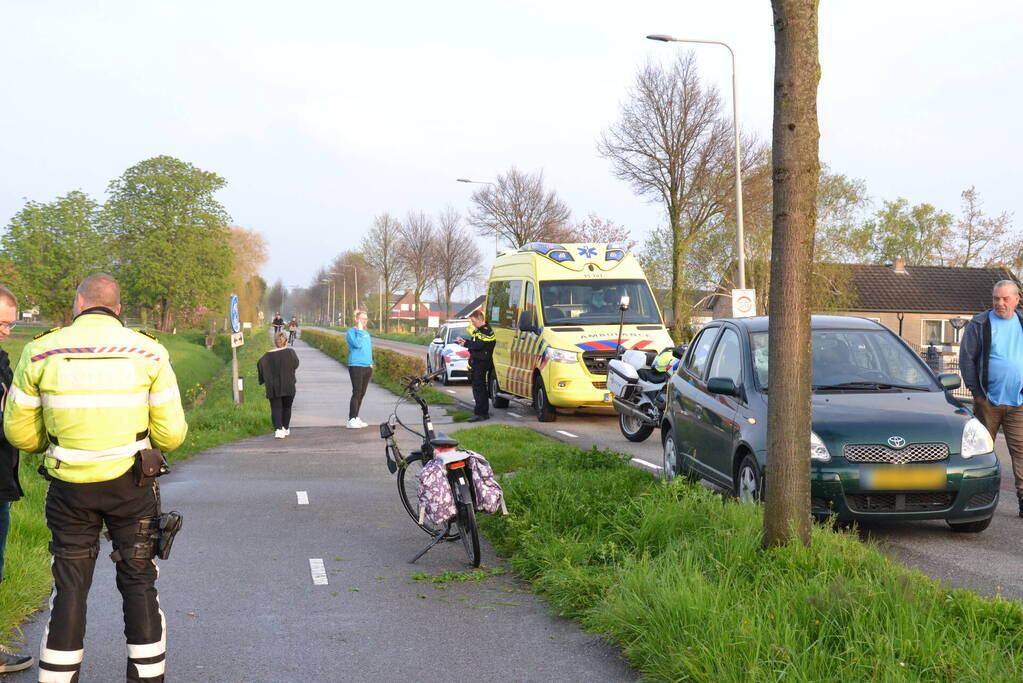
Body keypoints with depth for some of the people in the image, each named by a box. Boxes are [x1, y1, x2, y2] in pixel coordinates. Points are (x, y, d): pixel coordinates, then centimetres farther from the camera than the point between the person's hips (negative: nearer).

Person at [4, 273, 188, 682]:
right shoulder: (148, 352, -5)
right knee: (138, 581, 12)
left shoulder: (40, 352, -5)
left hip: (69, 488, 0)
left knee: (69, 587, 11)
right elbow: (171, 434, -4)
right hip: (132, 485, 0)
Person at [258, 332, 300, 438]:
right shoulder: (290, 352, -5)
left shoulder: (269, 355, -1)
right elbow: (296, 364, -7)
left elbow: (260, 363, -13)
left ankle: (278, 429, -18)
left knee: (276, 408, 0)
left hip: (273, 387, 0)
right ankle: (285, 429, 28)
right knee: (287, 407, 17)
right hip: (288, 386, 0)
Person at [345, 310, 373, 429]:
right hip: (356, 366, -8)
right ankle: (351, 420, -11)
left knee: (362, 393, 9)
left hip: (367, 367, 8)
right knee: (356, 393, -12)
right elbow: (357, 344, -22)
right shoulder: (351, 332, -6)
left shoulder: (366, 333, 18)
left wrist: (371, 363, 18)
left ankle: (356, 417, 17)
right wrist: (359, 330, -16)